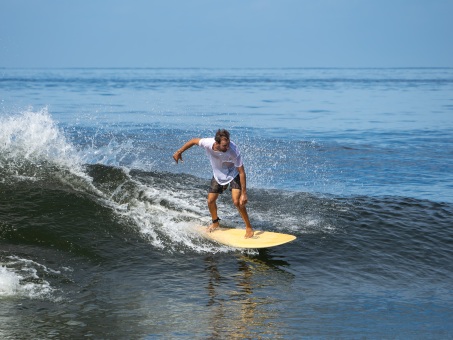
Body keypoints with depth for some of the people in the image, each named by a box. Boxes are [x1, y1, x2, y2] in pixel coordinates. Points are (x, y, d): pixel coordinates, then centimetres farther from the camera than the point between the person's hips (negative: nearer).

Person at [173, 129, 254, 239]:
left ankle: (249, 228, -5)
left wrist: (244, 193, -31)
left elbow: (242, 172, -31)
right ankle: (215, 222, 39)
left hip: (234, 174, -4)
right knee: (210, 201, 10)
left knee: (237, 201, -20)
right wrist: (179, 152, -4)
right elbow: (194, 141, -8)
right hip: (218, 175, 4)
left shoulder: (233, 151, -39)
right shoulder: (208, 143, -31)